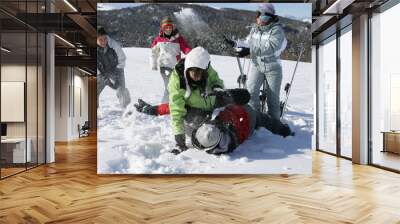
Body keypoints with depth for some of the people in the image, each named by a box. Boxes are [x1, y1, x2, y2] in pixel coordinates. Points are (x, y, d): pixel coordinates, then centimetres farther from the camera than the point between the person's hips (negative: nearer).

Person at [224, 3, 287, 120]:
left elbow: (271, 47, -30)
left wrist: (250, 50, -37)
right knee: (251, 91, -6)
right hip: (256, 65, 4)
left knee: (273, 96, 5)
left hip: (272, 67, -4)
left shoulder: (276, 29, -15)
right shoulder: (254, 28, 2)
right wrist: (235, 43, -3)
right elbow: (248, 43, 14)